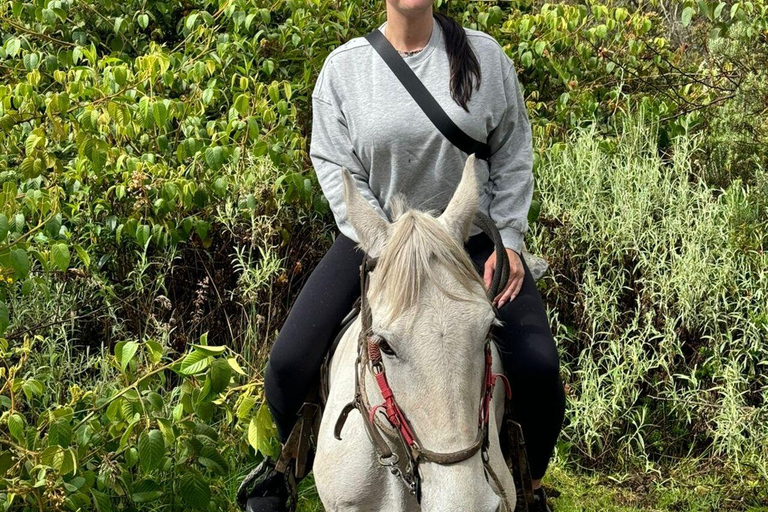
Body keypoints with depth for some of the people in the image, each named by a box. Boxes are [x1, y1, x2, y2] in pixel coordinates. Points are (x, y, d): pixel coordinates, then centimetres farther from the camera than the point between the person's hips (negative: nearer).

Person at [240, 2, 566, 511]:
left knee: (538, 366, -16)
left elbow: (513, 156, 3)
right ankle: (282, 465, 21)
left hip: (473, 239, 0)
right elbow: (336, 168, -6)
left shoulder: (483, 54, -4)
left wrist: (508, 241, -6)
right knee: (289, 362, -12)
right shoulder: (343, 67, -6)